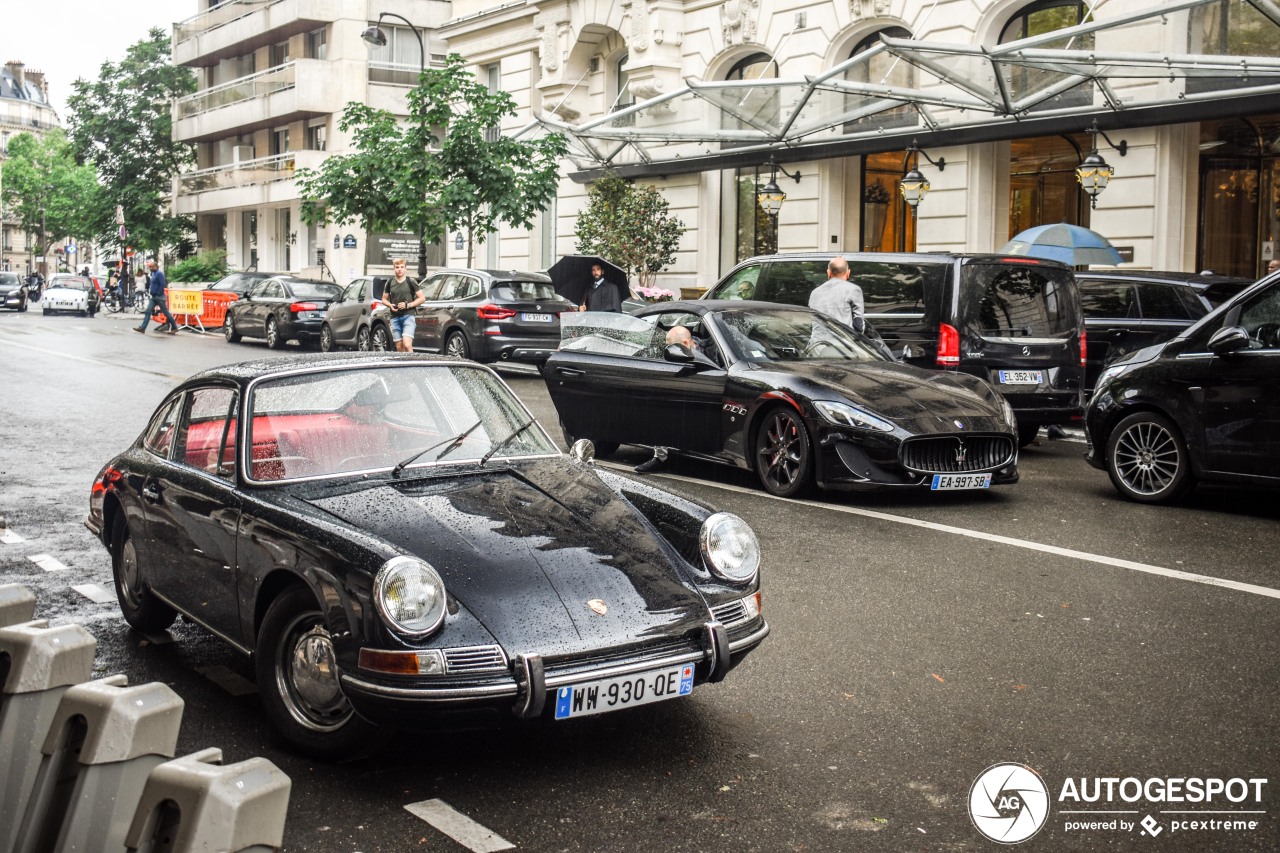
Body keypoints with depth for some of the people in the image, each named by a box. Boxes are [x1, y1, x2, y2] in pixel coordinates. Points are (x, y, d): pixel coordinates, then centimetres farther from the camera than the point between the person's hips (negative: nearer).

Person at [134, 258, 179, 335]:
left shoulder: (159, 274, -15)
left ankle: (174, 327, 8)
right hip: (153, 297, 9)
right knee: (148, 312, 1)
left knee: (165, 312, -1)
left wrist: (158, 294, -20)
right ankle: (142, 328, -2)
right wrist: (149, 291, 13)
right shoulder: (153, 274, 14)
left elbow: (162, 285, -22)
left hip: (159, 297, -9)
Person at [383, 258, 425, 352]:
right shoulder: (390, 283, 10)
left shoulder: (410, 282, -1)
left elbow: (422, 297, 0)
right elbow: (384, 299, 20)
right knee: (399, 347, 5)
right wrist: (390, 305, -2)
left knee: (407, 345, -19)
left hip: (408, 316, -4)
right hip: (395, 317, 4)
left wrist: (408, 305, -11)